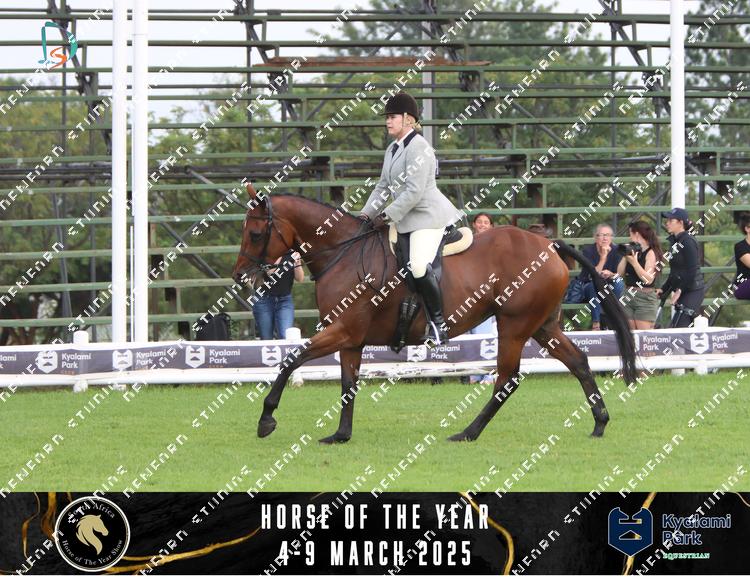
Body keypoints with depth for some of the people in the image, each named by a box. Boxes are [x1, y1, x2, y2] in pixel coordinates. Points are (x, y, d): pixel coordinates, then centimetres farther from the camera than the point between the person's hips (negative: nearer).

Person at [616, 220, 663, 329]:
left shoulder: (650, 253, -7)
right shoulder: (632, 250, 13)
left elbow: (648, 279, -17)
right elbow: (620, 273, 11)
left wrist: (634, 262, -19)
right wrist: (625, 257, 2)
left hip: (645, 297, -7)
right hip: (629, 297, 7)